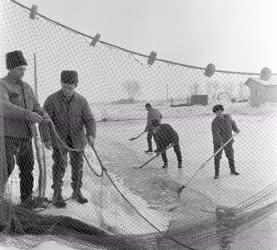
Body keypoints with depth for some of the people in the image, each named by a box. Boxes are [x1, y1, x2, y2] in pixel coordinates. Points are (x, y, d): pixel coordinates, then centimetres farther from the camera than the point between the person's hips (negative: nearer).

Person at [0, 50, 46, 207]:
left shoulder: (26, 87, 12)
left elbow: (36, 106, 13)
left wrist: (43, 114, -10)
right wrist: (28, 114, -35)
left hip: (25, 136, 6)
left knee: (28, 169, 10)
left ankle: (27, 201, 24)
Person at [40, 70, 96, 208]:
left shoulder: (81, 101, -6)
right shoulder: (52, 100, -12)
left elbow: (90, 120, -10)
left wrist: (91, 135, -29)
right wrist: (46, 139, -24)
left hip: (77, 139, 3)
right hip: (59, 138, -2)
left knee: (77, 165, 9)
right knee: (60, 165, -11)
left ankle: (77, 192, 25)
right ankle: (57, 195, 0)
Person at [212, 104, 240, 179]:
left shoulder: (228, 116, -4)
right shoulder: (214, 122, -21)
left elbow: (232, 123, 18)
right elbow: (215, 133, -32)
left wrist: (236, 129, 23)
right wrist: (220, 142, -41)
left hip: (228, 140, 5)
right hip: (218, 142, -4)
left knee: (230, 155, 14)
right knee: (217, 157, -2)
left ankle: (233, 170, 32)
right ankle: (216, 173, 10)